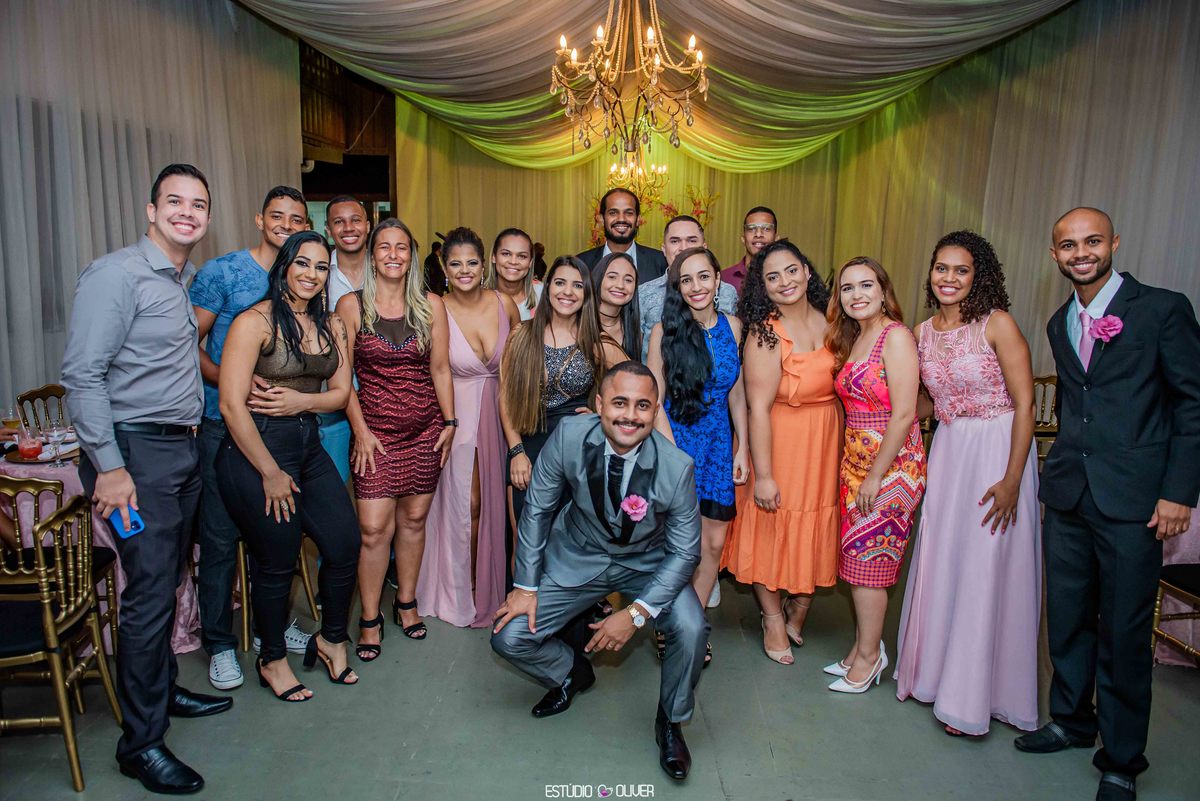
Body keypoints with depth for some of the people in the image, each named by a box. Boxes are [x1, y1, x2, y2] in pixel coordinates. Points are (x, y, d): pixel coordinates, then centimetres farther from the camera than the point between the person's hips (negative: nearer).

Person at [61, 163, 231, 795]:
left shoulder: (185, 281, 15)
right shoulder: (117, 275, -12)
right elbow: (82, 376, -17)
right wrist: (108, 467, -19)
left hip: (183, 447, 8)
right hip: (137, 451, -8)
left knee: (166, 582, 18)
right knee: (149, 591, -4)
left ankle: (162, 689, 35)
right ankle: (141, 743, 9)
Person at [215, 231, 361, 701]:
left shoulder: (331, 325, 8)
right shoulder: (255, 321, -12)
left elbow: (341, 392, 9)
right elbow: (232, 404, -16)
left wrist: (302, 401, -13)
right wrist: (271, 473, -14)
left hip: (309, 445, 6)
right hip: (255, 449, -6)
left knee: (345, 545, 4)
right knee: (277, 563, 4)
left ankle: (331, 640, 30)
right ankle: (272, 660, 29)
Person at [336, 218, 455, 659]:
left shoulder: (431, 304, 3)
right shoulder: (352, 305, -2)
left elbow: (440, 369, 5)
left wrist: (449, 422, 1)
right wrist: (360, 430, -7)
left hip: (425, 429, 2)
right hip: (375, 430, -2)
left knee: (414, 519, 10)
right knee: (374, 528, -5)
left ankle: (406, 602, 30)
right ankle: (370, 618, 14)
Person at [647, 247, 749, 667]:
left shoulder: (732, 327, 3)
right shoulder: (665, 331, -8)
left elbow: (737, 393, 7)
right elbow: (655, 400, -8)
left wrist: (742, 448, 3)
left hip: (719, 442, 4)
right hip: (676, 439, -4)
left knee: (715, 543, 8)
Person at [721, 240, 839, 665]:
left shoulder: (828, 320, 0)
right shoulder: (765, 334, -18)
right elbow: (758, 408, -20)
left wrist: (844, 447, 8)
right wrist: (762, 475, -21)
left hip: (826, 442, 6)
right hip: (778, 442, -5)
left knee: (816, 528, 14)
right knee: (774, 528, 7)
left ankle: (798, 611, 36)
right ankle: (773, 618, 28)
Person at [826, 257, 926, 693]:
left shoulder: (896, 336, -13)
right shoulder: (853, 339, 13)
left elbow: (903, 414, -18)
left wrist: (875, 476, -17)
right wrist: (855, 469, 9)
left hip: (890, 463, -8)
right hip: (855, 461, 8)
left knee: (867, 562, 1)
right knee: (857, 558, 13)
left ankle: (869, 657, 19)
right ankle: (863, 649, 28)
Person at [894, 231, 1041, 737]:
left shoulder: (997, 324, -10)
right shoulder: (922, 332, 6)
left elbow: (1025, 404, -13)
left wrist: (1012, 480, -18)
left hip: (997, 452, -5)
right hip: (947, 453, 5)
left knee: (986, 571, 2)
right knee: (942, 564, 11)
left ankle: (975, 697, 19)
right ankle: (938, 672, 30)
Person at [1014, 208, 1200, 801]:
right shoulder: (1060, 323, 12)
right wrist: (1062, 468, 12)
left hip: (1133, 502, -5)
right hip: (1067, 496, 5)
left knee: (1123, 634, 4)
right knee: (1067, 618, 15)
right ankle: (1072, 721, 35)